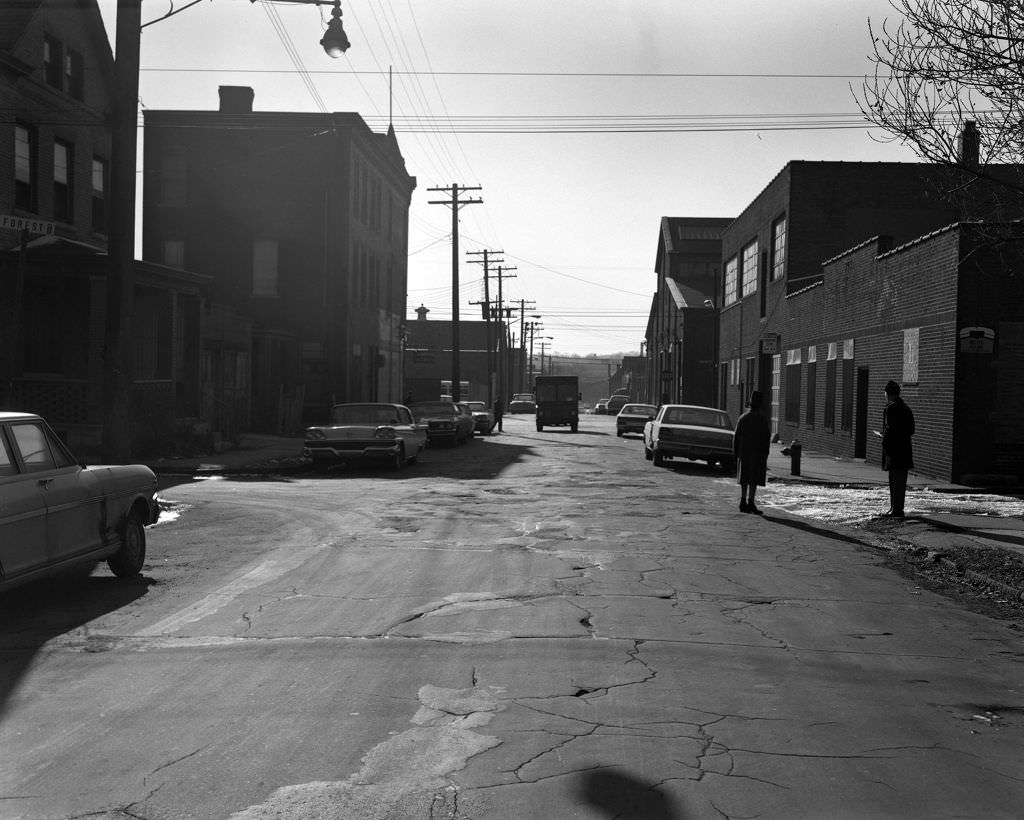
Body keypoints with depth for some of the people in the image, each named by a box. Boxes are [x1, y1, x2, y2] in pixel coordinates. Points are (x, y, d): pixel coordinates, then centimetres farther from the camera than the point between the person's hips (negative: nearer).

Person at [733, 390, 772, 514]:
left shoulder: (743, 418, 4)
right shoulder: (763, 419, -6)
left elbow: (736, 436, 4)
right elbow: (767, 438, -9)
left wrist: (736, 453, 10)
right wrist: (765, 454, -4)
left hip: (744, 453, 4)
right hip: (758, 454, -4)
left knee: (744, 479, 12)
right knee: (754, 479, -3)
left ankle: (743, 502, 12)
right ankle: (750, 502, -10)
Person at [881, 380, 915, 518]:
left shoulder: (891, 408, -12)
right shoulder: (906, 408, 16)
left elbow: (890, 429, -18)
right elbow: (911, 430, 18)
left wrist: (885, 443, -8)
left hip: (894, 449, -9)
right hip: (905, 448, 9)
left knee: (896, 480, -7)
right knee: (900, 480, 13)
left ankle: (896, 510, -6)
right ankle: (896, 508, 19)